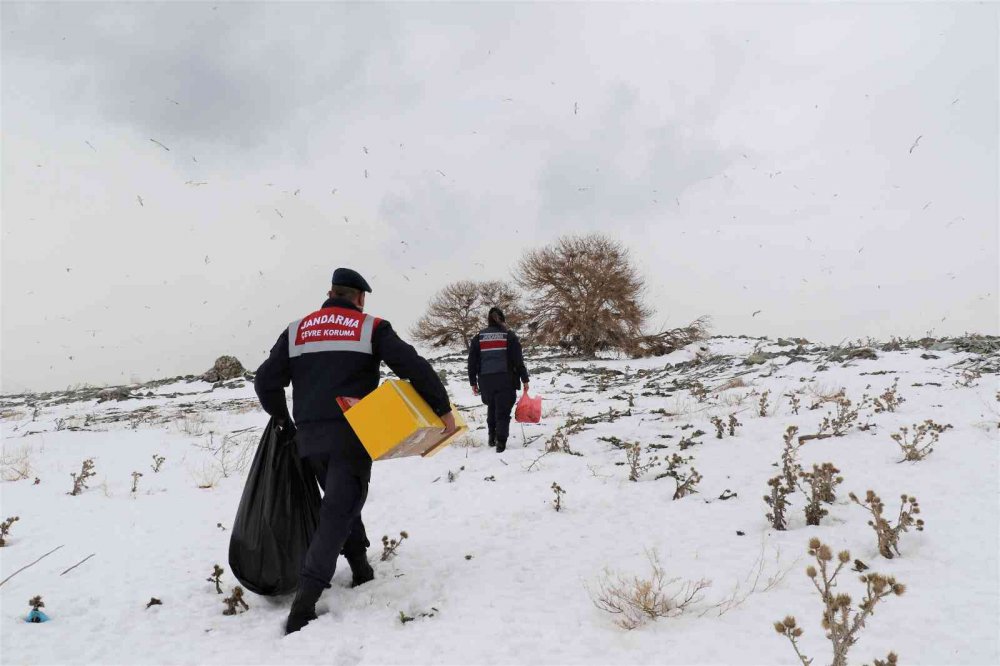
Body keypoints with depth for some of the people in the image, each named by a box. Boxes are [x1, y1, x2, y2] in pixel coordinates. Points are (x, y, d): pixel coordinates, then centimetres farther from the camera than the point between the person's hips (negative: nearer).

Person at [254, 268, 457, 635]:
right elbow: (414, 366, -11)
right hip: (352, 437, -4)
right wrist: (443, 409, -7)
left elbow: (266, 380, 6)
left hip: (310, 438, 4)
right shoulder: (371, 328, 0)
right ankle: (304, 603, -11)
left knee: (341, 500, 24)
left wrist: (282, 419, 22)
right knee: (338, 512, -3)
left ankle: (361, 568, 28)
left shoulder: (296, 330, 10)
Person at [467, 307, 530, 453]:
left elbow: (472, 362, 8)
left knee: (491, 408, 22)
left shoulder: (478, 337, 8)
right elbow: (518, 360, -2)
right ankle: (501, 442, -10)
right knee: (503, 411, 1)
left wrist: (473, 382, 14)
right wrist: (524, 379, 3)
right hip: (506, 380, -2)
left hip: (485, 380, 3)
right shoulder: (509, 336, 2)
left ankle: (492, 437, 26)